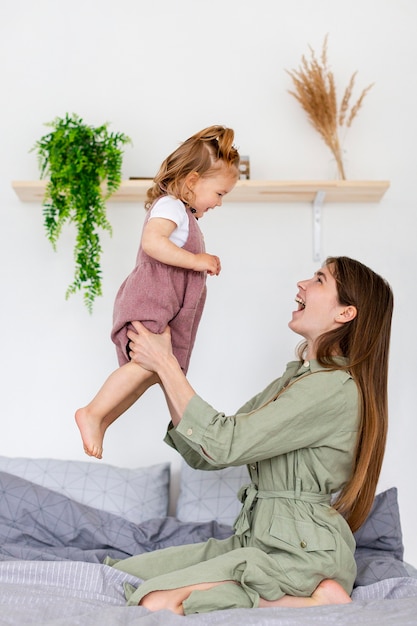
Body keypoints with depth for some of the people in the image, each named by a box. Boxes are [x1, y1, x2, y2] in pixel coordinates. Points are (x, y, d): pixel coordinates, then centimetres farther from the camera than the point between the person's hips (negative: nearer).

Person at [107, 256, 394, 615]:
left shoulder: (336, 387, -17)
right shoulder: (292, 381, 12)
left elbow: (224, 445, -22)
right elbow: (203, 456, 8)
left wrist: (166, 364, -13)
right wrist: (165, 370, 1)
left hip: (302, 553, -9)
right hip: (257, 541, 9)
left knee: (158, 605, -23)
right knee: (120, 573, 2)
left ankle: (316, 600, -10)